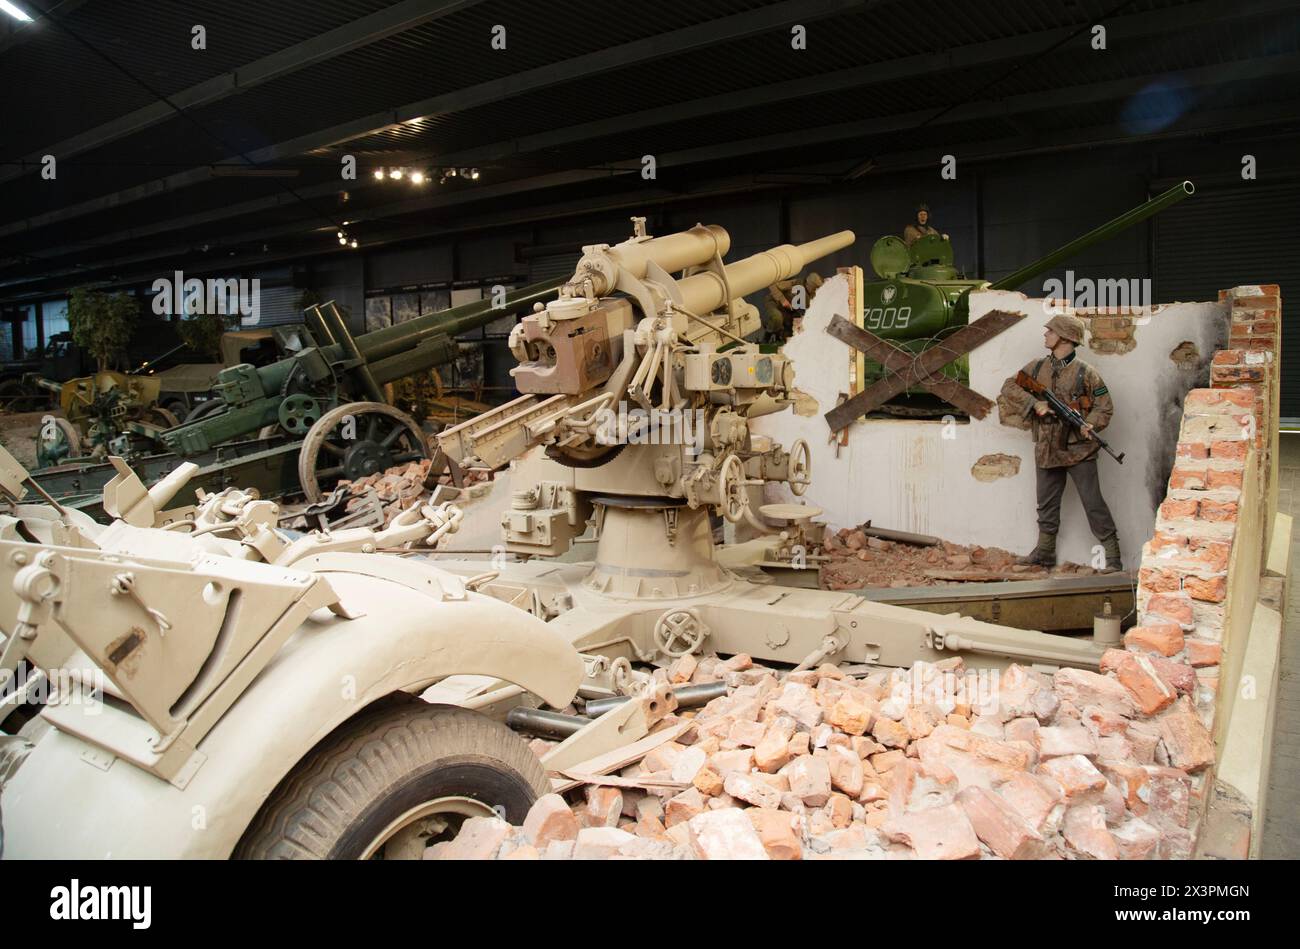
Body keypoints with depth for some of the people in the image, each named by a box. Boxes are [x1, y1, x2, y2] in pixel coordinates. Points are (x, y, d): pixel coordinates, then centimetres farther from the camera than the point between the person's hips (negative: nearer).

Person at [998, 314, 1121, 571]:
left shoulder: (1086, 373, -7)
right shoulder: (1036, 367, 6)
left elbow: (1105, 407, -2)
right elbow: (1009, 388, 2)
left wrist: (1090, 424, -22)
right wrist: (1034, 403, -13)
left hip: (1079, 451, -5)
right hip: (1046, 451, 5)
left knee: (1094, 504, -4)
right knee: (1047, 505, 15)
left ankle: (1113, 557, 3)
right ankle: (1044, 553, 28)